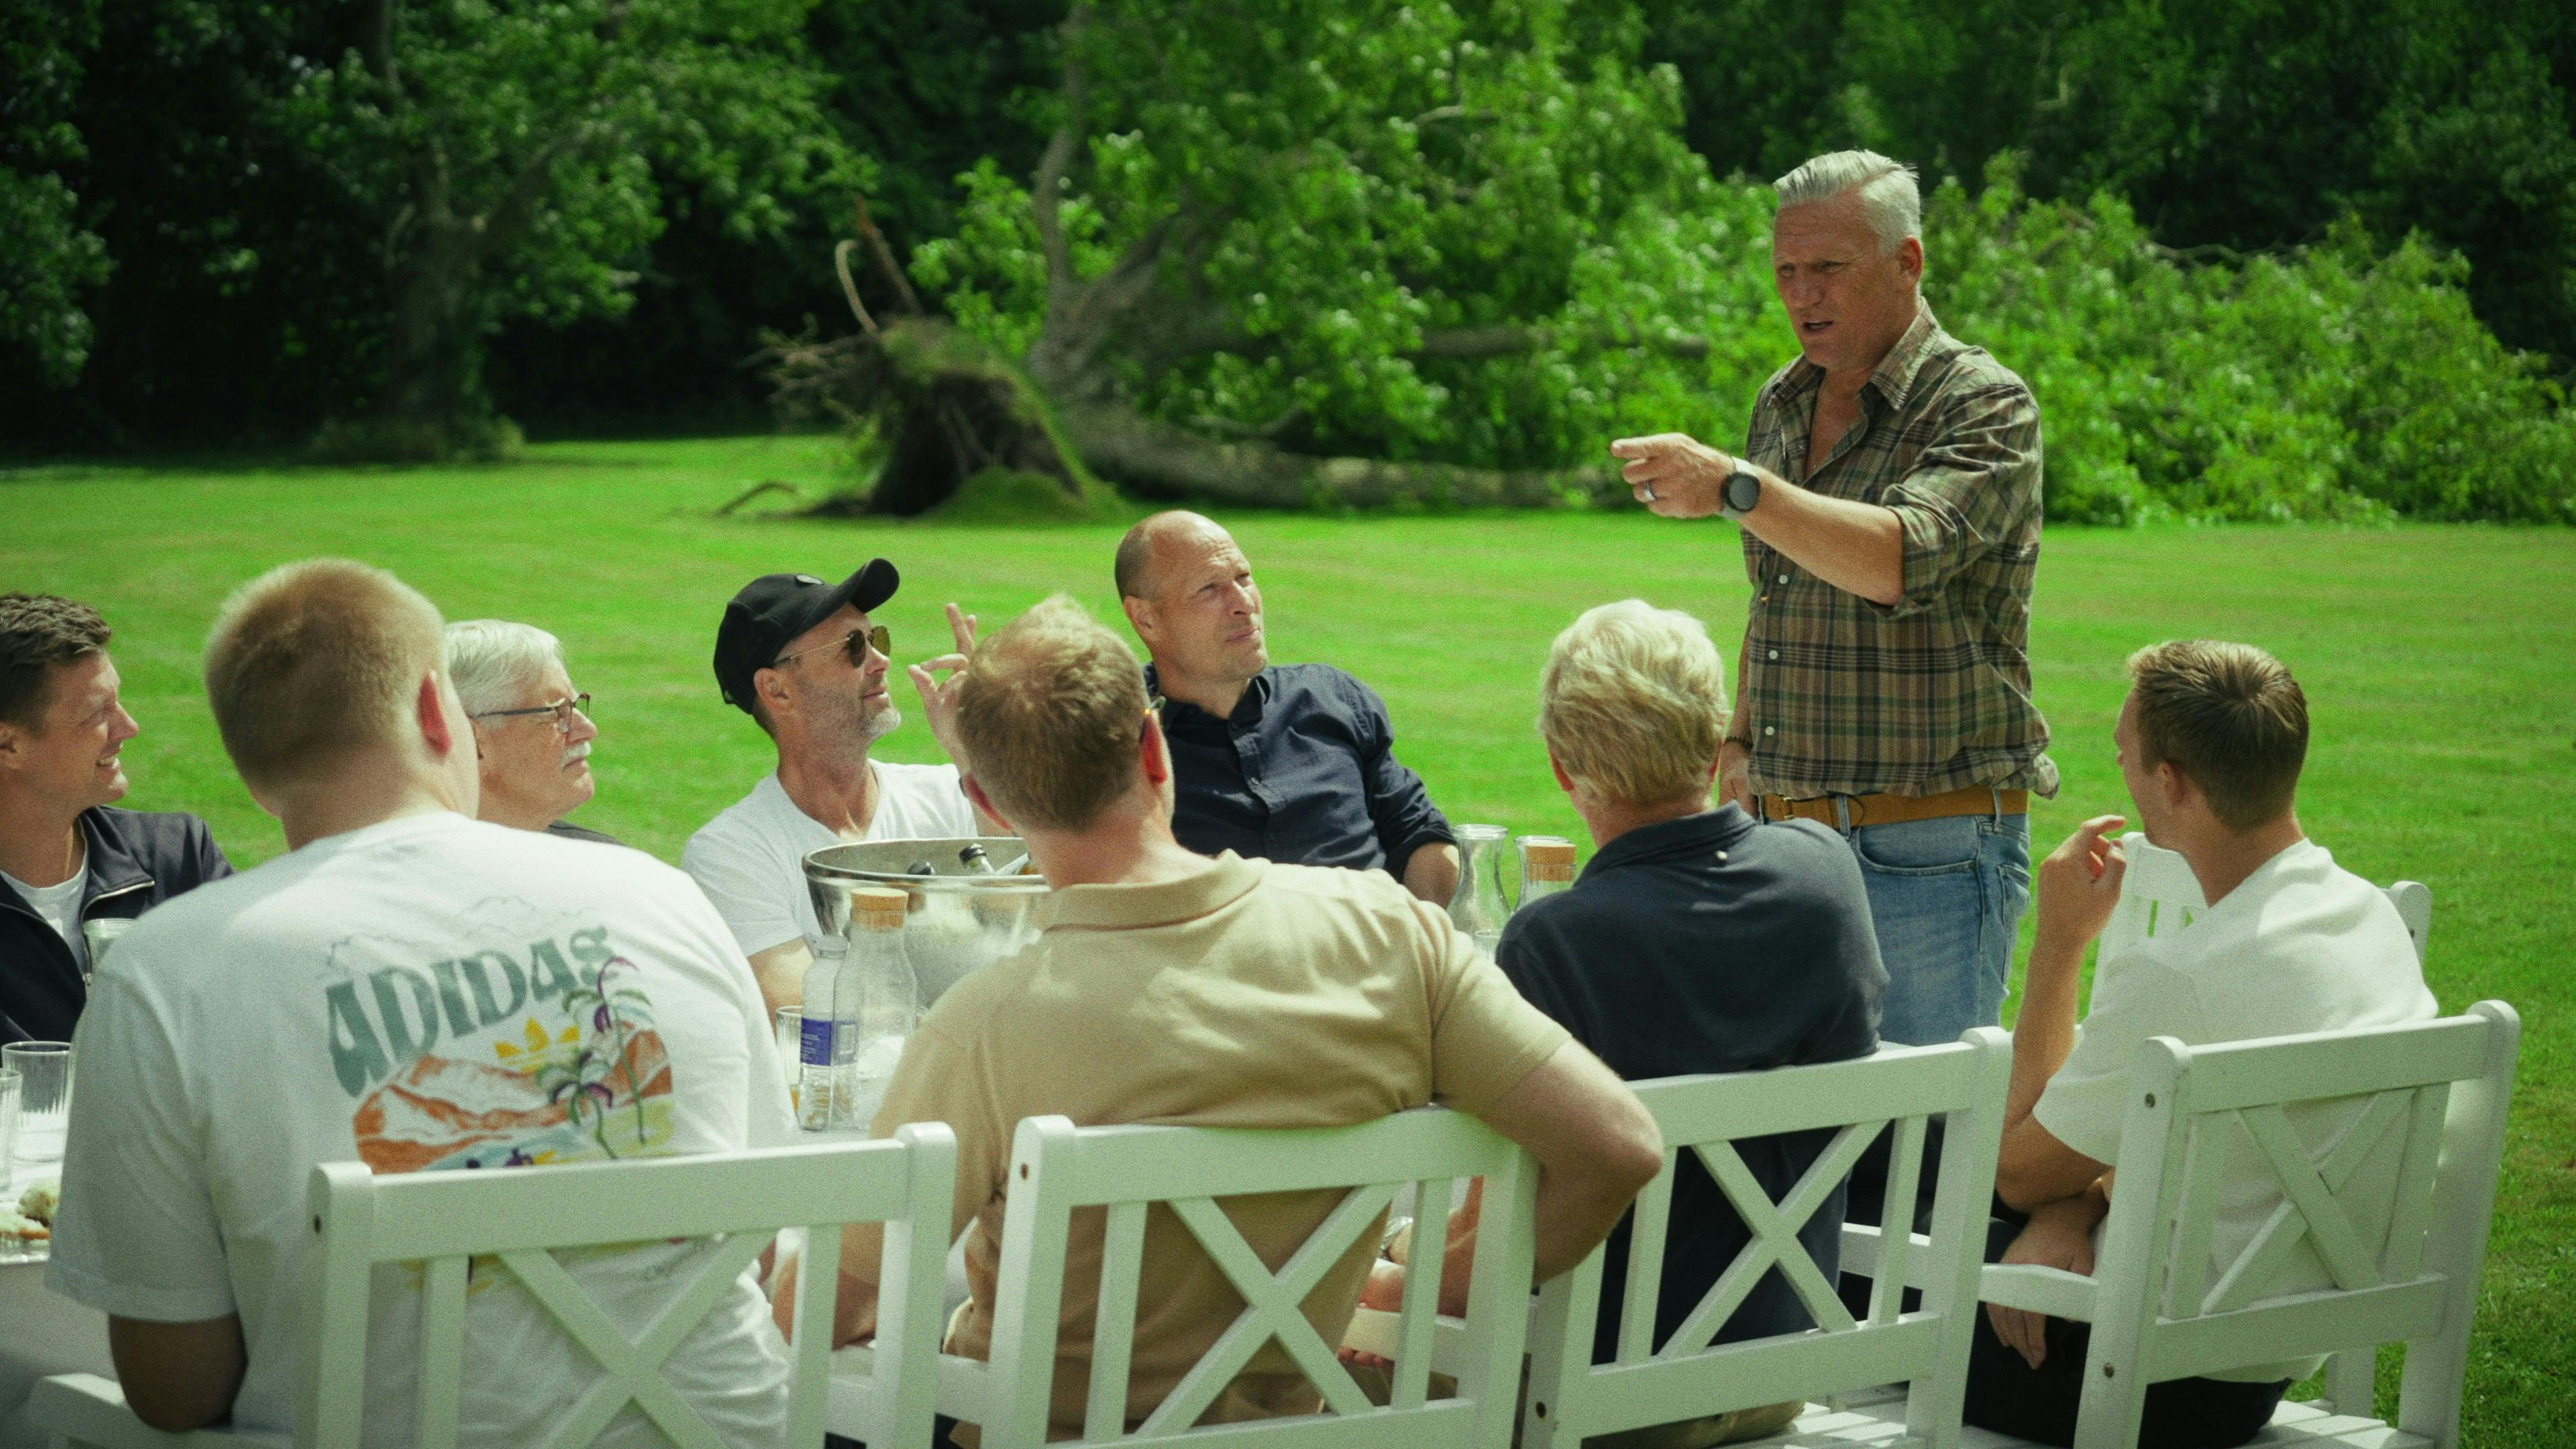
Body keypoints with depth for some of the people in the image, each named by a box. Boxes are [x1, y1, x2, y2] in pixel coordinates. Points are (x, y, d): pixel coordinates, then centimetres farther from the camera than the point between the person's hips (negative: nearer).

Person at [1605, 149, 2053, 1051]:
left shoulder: (1985, 407, -9)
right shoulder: (1782, 406, 14)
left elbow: (1901, 561, -27)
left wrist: (1736, 488, -35)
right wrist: (1740, 741, 12)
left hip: (1927, 854, -7)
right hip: (1784, 836, 7)